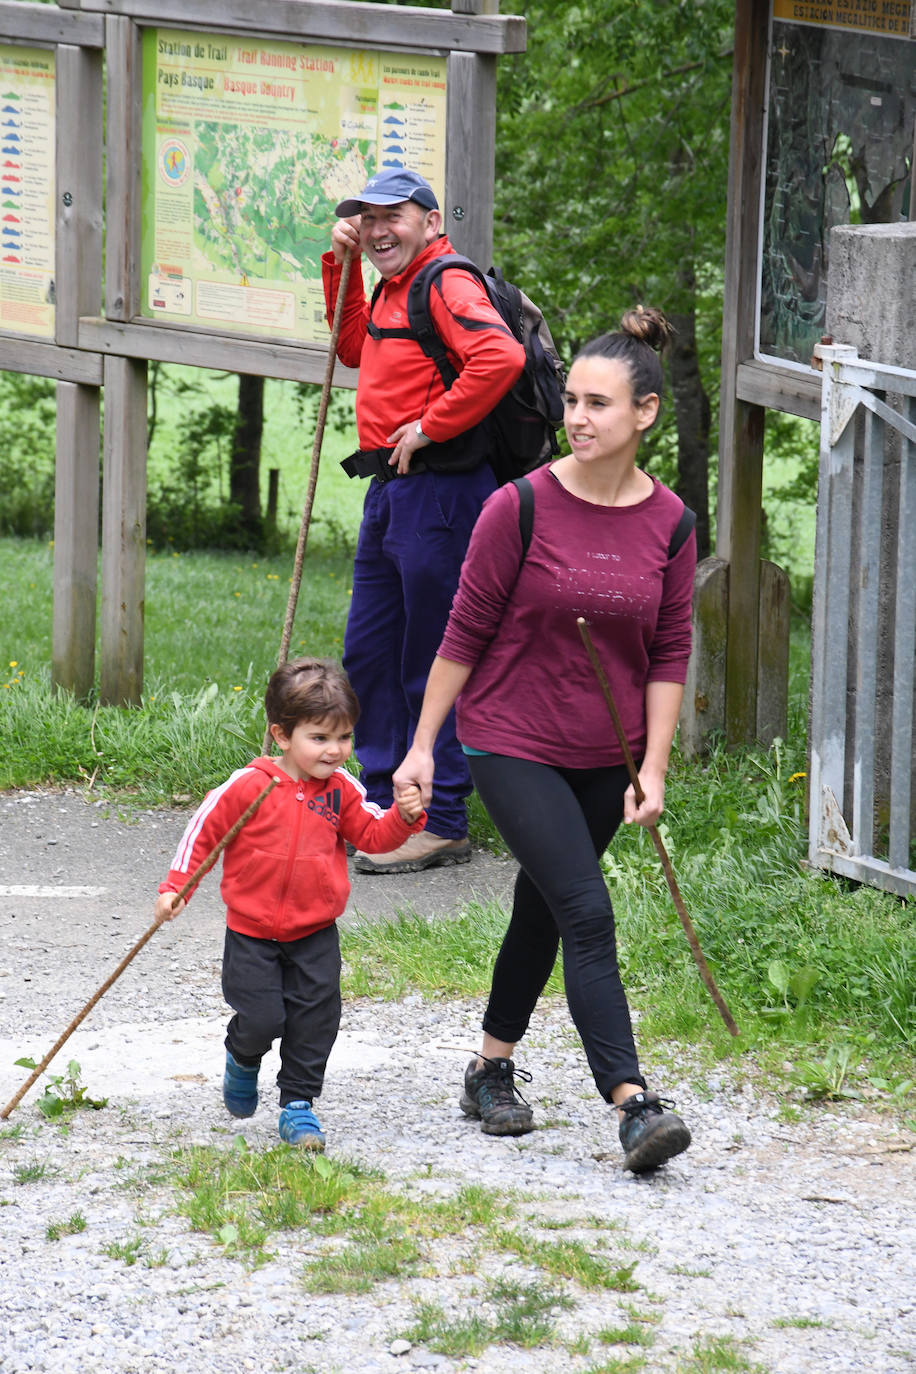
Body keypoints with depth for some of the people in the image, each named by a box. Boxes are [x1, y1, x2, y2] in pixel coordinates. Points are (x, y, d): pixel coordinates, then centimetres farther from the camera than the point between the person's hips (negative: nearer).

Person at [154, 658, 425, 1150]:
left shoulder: (342, 791, -2)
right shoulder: (247, 787, -14)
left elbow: (373, 835, 6)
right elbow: (204, 830, -4)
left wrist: (404, 816, -15)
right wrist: (175, 886, -6)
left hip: (315, 934, 3)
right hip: (252, 932, -3)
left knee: (314, 1020, 0)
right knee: (261, 1020, -7)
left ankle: (298, 1106, 15)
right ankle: (243, 1059, 29)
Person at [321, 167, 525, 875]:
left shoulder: (447, 284, -15)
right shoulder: (393, 288, 16)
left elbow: (501, 357, -31)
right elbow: (355, 348, 33)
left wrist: (431, 426, -22)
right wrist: (339, 265, 20)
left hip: (439, 491, -11)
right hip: (391, 491, 11)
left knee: (432, 662, -5)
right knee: (368, 655, 15)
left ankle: (444, 823, 2)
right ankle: (386, 807, 25)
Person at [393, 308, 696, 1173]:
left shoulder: (668, 524, -3)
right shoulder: (522, 508, -13)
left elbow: (669, 654, 3)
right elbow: (465, 632, -6)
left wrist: (652, 770, -2)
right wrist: (422, 745, -4)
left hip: (605, 758, 4)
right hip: (512, 745, -4)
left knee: (543, 911, 17)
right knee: (586, 914, -15)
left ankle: (492, 1068, 35)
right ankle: (632, 1104, -21)